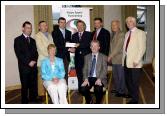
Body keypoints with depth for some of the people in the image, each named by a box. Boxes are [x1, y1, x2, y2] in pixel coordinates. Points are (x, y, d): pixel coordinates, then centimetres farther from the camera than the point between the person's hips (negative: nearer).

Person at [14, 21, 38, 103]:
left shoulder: (32, 40, 19)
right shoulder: (18, 40, 1)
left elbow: (35, 52, 16)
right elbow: (18, 54, -8)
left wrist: (34, 61, -4)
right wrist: (28, 62, -14)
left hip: (33, 66, 5)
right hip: (24, 67, -5)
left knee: (33, 85, 5)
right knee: (25, 86, 1)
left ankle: (33, 100, 17)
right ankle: (25, 102, 12)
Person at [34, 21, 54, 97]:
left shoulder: (49, 35, 19)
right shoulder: (37, 36, -2)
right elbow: (41, 48, -10)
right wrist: (48, 55, -9)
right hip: (42, 60, -5)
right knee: (41, 76, -2)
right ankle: (41, 93, 6)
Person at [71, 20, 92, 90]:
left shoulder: (88, 34, 7)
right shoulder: (74, 35, 20)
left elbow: (89, 44, -8)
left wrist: (79, 45, -19)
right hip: (78, 57, 3)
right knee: (79, 73, 2)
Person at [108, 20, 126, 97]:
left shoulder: (121, 34, -13)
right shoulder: (113, 34, 14)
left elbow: (118, 47, -19)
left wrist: (110, 56, -18)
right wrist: (110, 57, 10)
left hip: (119, 59, -8)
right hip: (113, 59, 8)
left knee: (121, 76, 2)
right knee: (115, 76, 14)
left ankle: (122, 92, 13)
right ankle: (117, 89, 28)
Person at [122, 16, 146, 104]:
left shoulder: (140, 33, -4)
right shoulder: (127, 34, 17)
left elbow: (142, 48, -11)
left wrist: (136, 61, -17)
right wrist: (124, 59, 8)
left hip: (134, 62, -7)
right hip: (126, 61, 7)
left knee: (134, 82, 0)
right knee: (127, 81, 14)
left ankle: (135, 100, 13)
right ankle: (131, 95, 33)